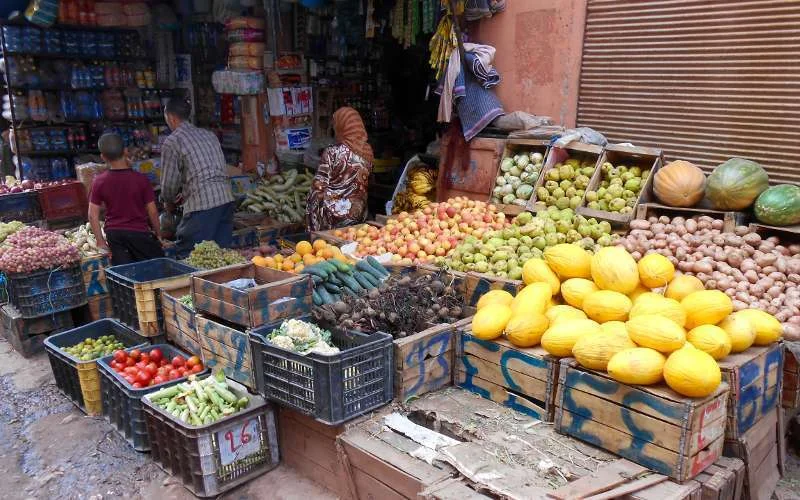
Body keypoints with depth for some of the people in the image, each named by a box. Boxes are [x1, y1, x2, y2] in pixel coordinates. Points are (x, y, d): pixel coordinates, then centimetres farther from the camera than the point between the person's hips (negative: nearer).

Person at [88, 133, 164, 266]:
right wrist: (158, 234, 7)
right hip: (139, 233, -3)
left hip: (113, 234, 3)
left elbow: (93, 215, -2)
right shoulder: (140, 179, -9)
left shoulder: (99, 182, -3)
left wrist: (100, 241, 5)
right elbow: (152, 212, -6)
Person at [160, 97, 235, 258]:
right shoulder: (209, 135, 19)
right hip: (227, 198, 7)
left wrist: (169, 202, 22)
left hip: (202, 204, -7)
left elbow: (169, 182, 1)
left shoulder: (171, 142, -1)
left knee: (187, 257, 2)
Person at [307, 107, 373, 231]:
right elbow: (364, 181, 8)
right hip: (359, 210, 5)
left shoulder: (333, 153, -17)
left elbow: (318, 187, -13)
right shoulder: (367, 151, -2)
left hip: (334, 212, -5)